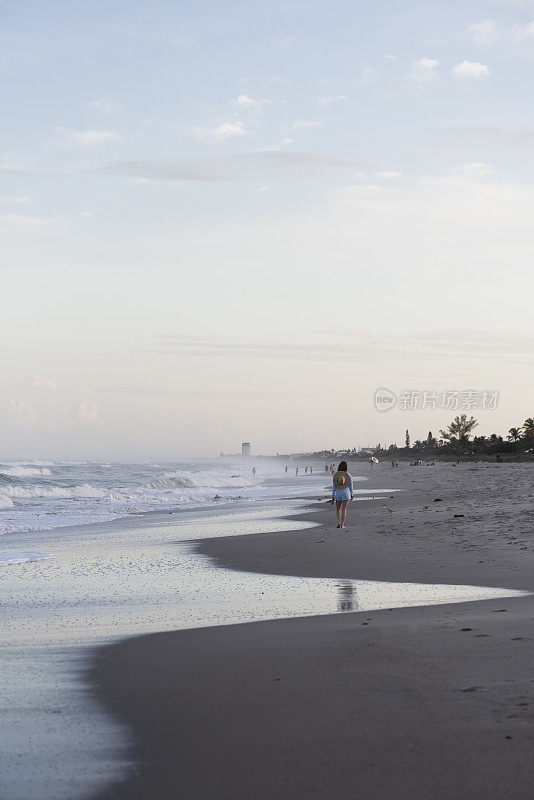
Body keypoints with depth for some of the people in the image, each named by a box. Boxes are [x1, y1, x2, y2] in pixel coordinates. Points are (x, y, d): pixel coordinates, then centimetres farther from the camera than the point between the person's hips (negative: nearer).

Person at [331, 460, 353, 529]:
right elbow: (351, 486, -1)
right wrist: (352, 495, 12)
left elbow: (333, 487, -1)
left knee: (338, 509, 18)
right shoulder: (349, 475, -7)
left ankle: (338, 523, 3)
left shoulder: (335, 475, -3)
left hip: (338, 494, 1)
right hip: (346, 494, -1)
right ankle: (342, 525, 0)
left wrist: (333, 497, 2)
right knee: (344, 510, 4)